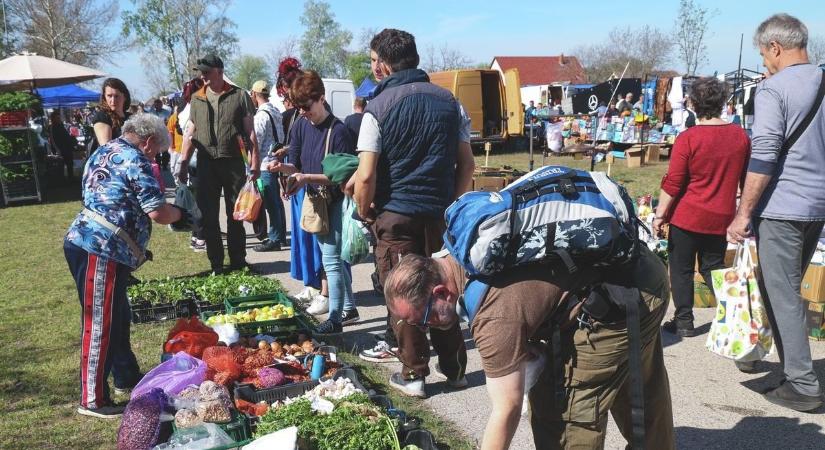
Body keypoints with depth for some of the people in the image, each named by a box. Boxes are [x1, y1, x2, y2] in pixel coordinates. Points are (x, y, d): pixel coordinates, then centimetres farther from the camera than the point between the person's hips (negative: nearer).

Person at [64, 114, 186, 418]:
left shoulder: (104, 152, 19)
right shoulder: (133, 159, -10)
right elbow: (157, 212, -17)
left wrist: (136, 248, 25)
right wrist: (179, 214, 3)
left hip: (85, 243, 10)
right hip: (101, 252, -10)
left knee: (118, 317, 20)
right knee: (101, 324, -3)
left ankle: (126, 377, 33)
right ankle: (92, 400, 5)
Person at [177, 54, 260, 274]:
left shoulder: (239, 96, 0)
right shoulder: (196, 99, 10)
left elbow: (250, 132, -1)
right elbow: (190, 134, 14)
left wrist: (254, 163, -8)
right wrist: (183, 163, 7)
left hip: (233, 162, -3)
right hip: (206, 163, 3)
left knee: (235, 215, 6)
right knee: (208, 216, 5)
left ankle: (238, 262, 18)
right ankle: (216, 264, 16)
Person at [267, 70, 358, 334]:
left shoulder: (338, 131, -17)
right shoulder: (300, 127, 3)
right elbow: (296, 166, 7)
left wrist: (308, 178, -26)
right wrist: (282, 167, -15)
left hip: (336, 202, -7)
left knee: (331, 258, -7)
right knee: (336, 257, 17)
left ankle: (334, 319, 1)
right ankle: (348, 306, 31)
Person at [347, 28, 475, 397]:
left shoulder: (379, 108, -8)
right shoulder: (448, 101, 5)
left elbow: (365, 177, -13)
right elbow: (467, 164, 7)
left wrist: (365, 214, 3)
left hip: (396, 215, -4)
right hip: (441, 213, 4)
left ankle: (414, 375, 15)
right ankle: (455, 367, 24)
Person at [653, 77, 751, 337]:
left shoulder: (688, 138, -14)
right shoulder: (740, 136, 2)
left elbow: (672, 184, -14)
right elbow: (746, 179, 11)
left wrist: (660, 214, -7)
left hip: (687, 217, -4)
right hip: (722, 217, 4)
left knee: (681, 270, 9)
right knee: (713, 268, 17)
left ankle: (684, 322, 14)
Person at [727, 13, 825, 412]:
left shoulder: (773, 88, -12)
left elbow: (763, 157, -19)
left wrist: (743, 214, -15)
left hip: (782, 208, -8)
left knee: (782, 296, -1)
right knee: (786, 288, 19)